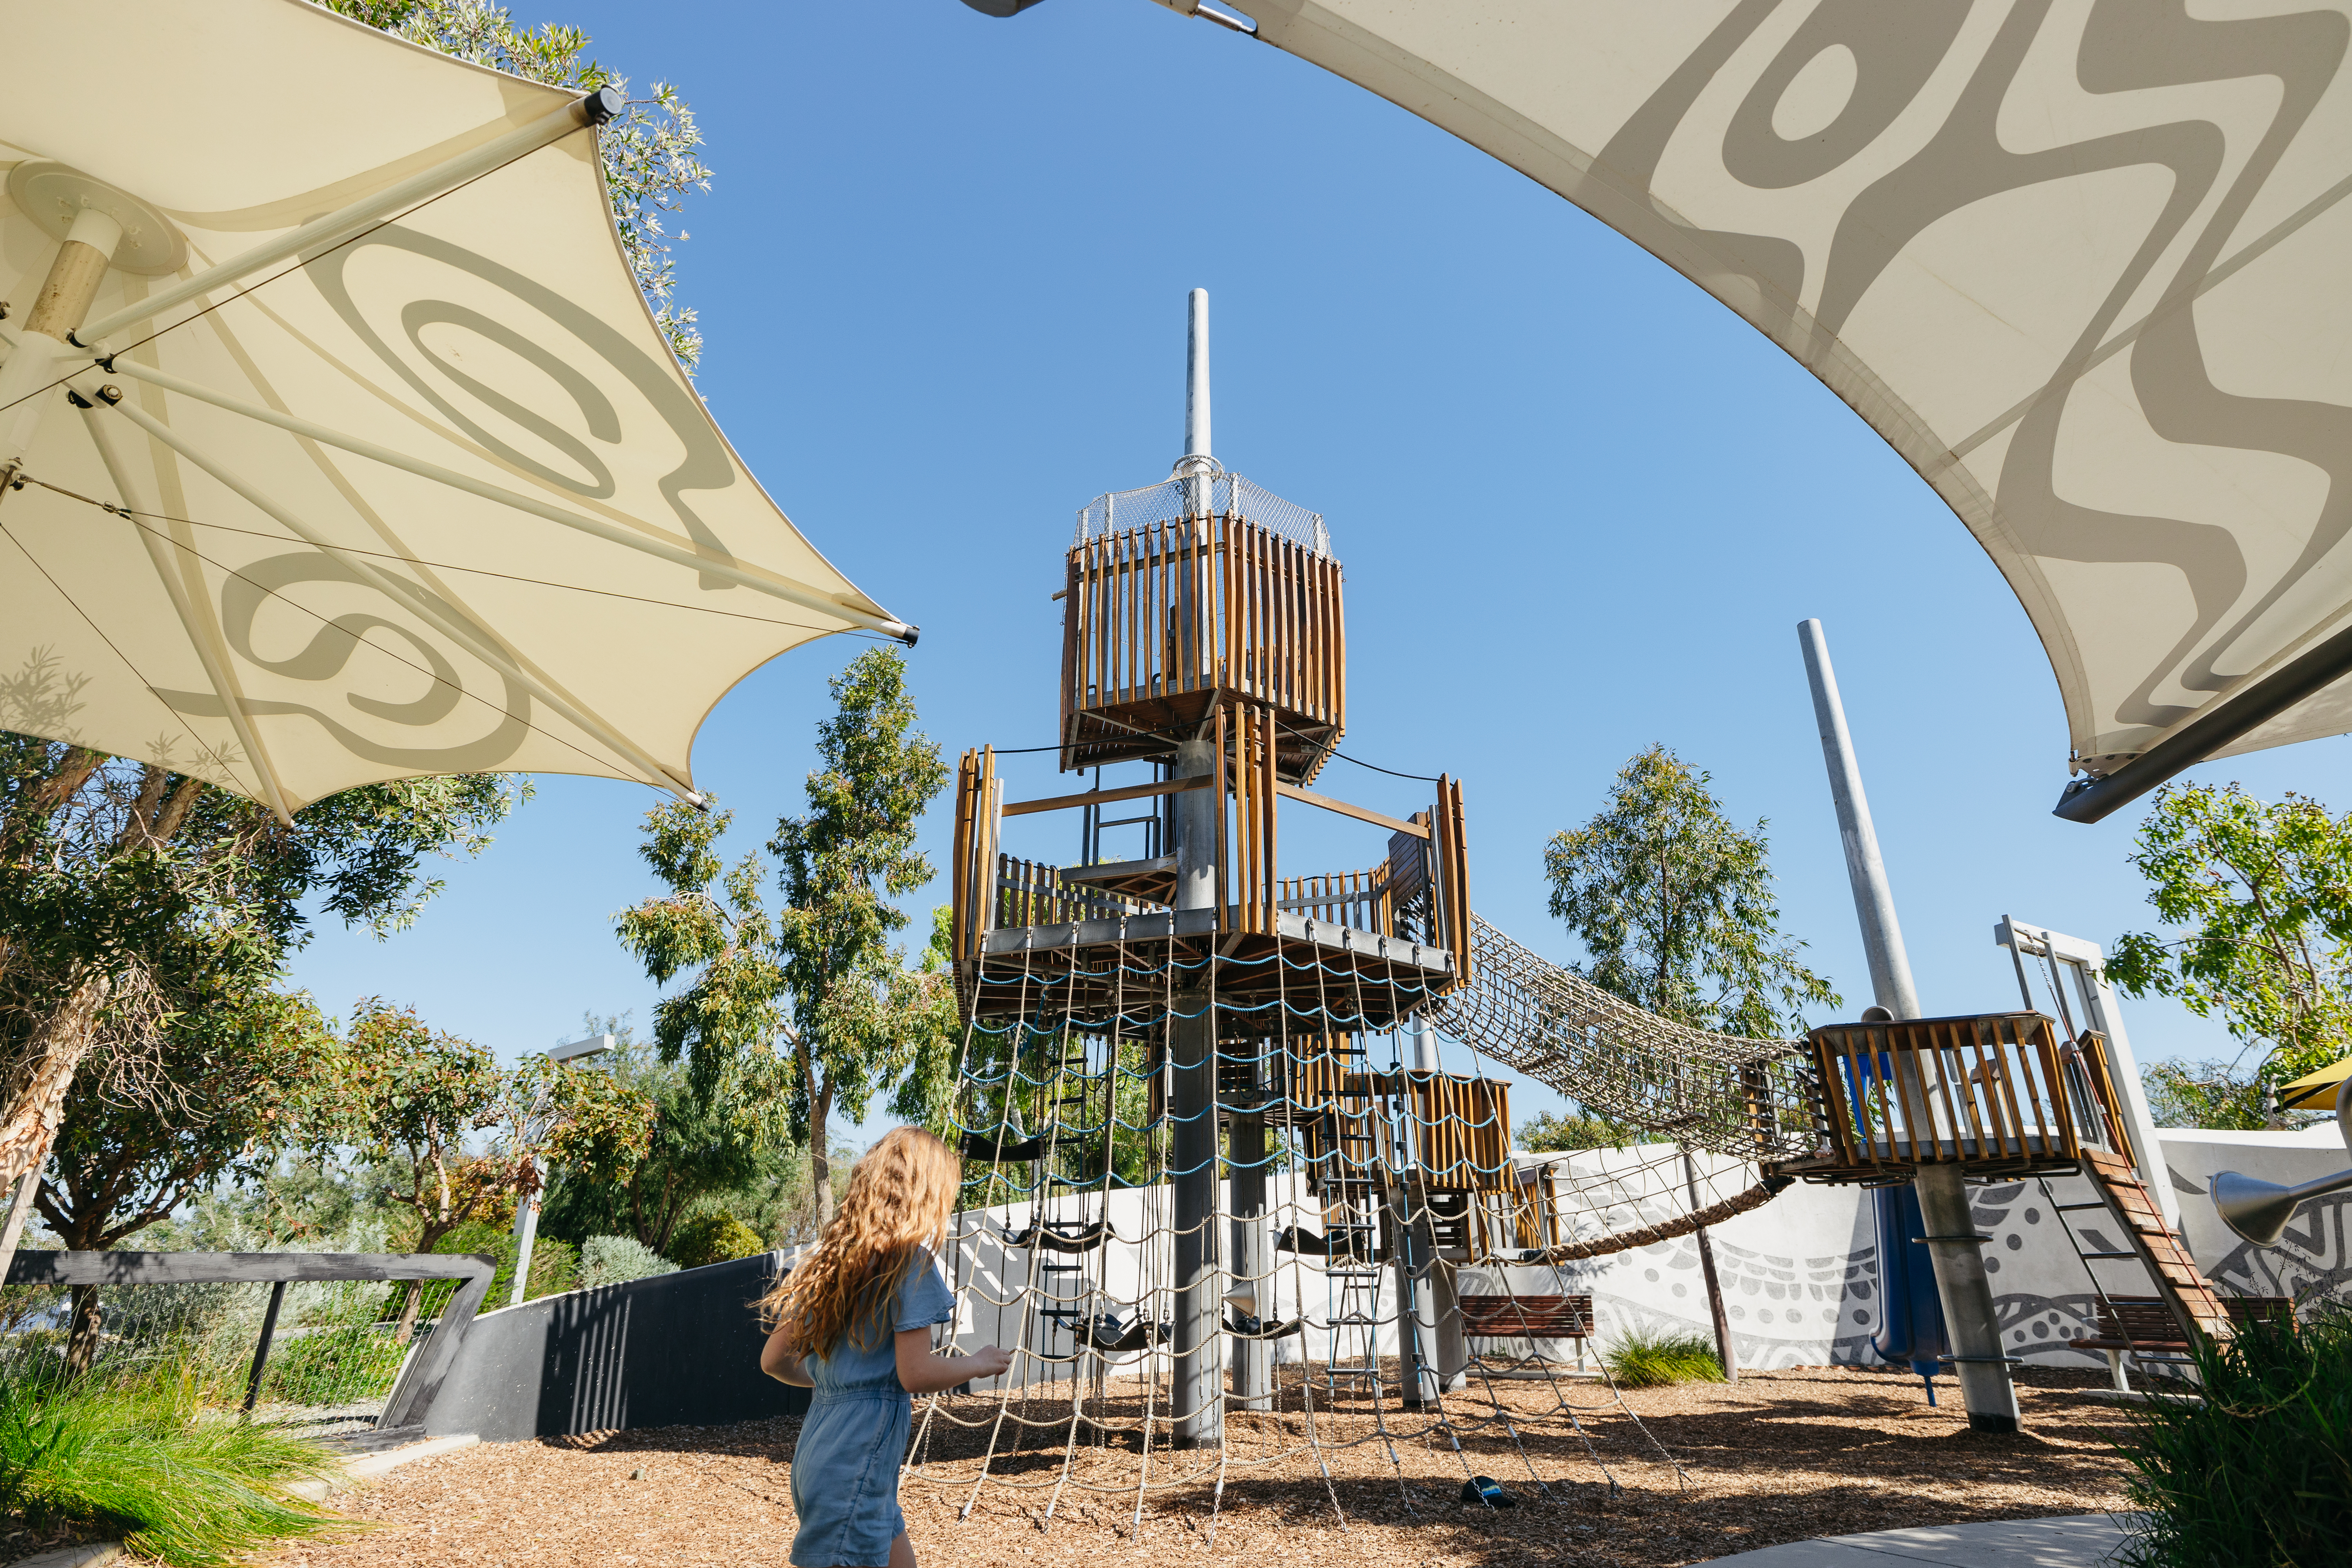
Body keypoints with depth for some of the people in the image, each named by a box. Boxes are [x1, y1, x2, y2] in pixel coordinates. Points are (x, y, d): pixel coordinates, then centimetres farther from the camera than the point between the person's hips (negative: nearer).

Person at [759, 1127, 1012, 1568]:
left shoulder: (830, 1256, 9)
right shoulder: (909, 1256, -14)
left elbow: (774, 1360, 13)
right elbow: (916, 1374, -18)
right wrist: (979, 1363, -1)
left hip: (817, 1448, 9)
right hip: (857, 1463, -9)